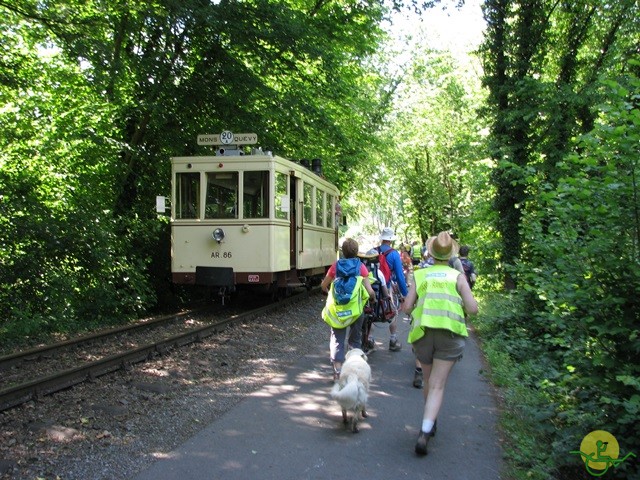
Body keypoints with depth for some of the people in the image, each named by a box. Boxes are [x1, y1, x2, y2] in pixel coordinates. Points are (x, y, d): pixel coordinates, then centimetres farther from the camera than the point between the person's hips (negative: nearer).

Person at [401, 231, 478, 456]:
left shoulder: (419, 275, 5)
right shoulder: (458, 276, 2)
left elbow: (407, 307, 0)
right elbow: (473, 309, -4)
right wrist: (457, 303, 15)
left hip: (422, 332, 2)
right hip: (450, 333, -2)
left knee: (428, 381, 21)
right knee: (438, 385, -1)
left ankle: (430, 423, 38)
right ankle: (424, 433, -15)